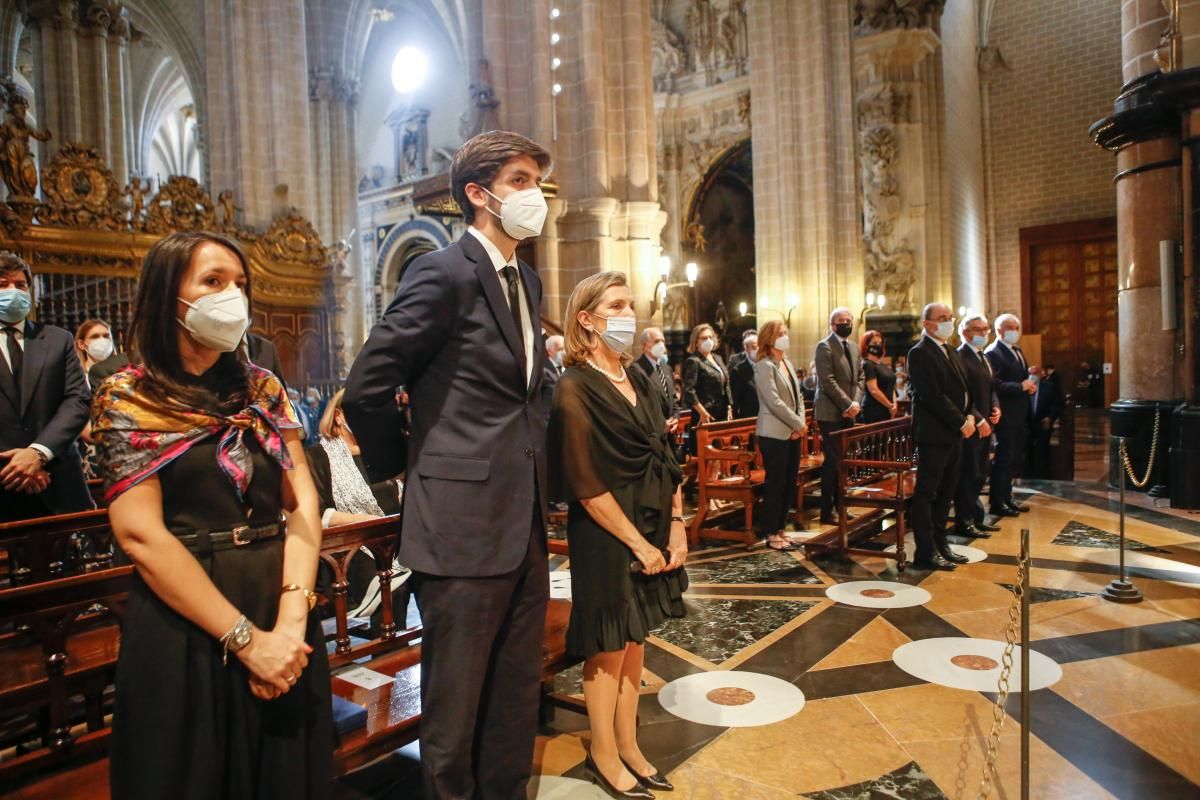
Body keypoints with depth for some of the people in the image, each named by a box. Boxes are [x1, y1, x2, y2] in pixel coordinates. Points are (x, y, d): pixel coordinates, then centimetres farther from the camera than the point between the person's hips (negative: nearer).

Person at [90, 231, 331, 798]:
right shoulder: (128, 397, -6)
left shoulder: (262, 388, 6)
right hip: (184, 630, -4)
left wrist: (292, 618, -13)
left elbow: (302, 503, -1)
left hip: (283, 621, 4)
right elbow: (141, 535, -14)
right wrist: (245, 638, -17)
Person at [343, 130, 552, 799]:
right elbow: (367, 387, -13)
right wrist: (406, 468, -2)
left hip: (526, 524, 8)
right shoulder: (443, 273, -12)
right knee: (455, 706, 10)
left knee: (517, 698, 20)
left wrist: (534, 475, 13)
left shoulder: (527, 280, 14)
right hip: (464, 524, -8)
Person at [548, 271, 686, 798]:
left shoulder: (639, 379, 8)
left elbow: (665, 459, 10)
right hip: (606, 538, -7)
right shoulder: (575, 388, -14)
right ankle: (604, 756, 28)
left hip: (652, 531, 7)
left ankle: (628, 748, 33)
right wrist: (638, 544, -14)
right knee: (608, 647, 8)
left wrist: (676, 525, 2)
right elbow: (587, 485, -17)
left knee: (635, 641, 16)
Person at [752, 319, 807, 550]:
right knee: (775, 484, -1)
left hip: (792, 433, 8)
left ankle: (780, 529, 23)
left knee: (789, 484, 11)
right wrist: (799, 424, -12)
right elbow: (775, 402, -18)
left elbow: (797, 396, 15)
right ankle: (771, 534, 9)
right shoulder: (764, 366, -11)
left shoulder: (787, 363, 15)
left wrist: (800, 422, -1)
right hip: (774, 434, -8)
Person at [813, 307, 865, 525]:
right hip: (831, 413, -7)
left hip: (848, 413, 7)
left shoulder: (854, 347, 16)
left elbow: (860, 378, 13)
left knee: (843, 460, 11)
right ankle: (827, 511, 3)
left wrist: (856, 402, -4)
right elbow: (828, 381, -16)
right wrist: (848, 404, -17)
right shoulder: (824, 346, -9)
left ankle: (838, 504, 21)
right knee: (832, 461, -4)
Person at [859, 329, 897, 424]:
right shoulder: (867, 365, -8)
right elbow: (874, 390, -16)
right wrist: (890, 406, -10)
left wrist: (894, 404, 1)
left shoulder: (884, 365, 17)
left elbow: (891, 387, 18)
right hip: (875, 411, -8)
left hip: (886, 410, 8)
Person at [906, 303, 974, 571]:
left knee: (946, 492, 14)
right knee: (926, 493, -3)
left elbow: (963, 388, 18)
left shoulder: (950, 351, 18)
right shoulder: (920, 353, -11)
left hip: (954, 433, 9)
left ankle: (940, 544, 24)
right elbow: (933, 396, -18)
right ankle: (925, 552, 2)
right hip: (933, 434, -9)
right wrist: (961, 423, -15)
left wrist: (969, 416, 0)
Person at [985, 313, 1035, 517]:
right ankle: (996, 503, 8)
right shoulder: (993, 353, -13)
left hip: (1021, 416, 9)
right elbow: (996, 385, -22)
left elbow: (1023, 377, 21)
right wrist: (1021, 386, -23)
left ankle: (1006, 498, 28)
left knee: (1015, 460, 16)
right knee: (1003, 459, -2)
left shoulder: (1017, 351, 17)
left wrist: (1030, 385, 0)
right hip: (1007, 416, -9)